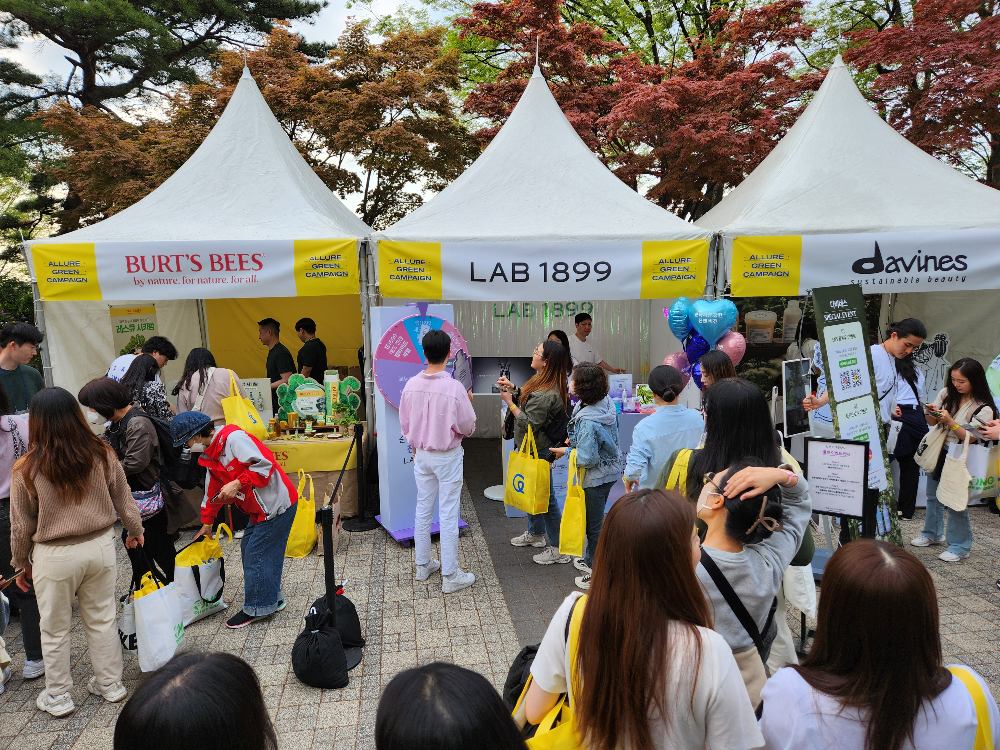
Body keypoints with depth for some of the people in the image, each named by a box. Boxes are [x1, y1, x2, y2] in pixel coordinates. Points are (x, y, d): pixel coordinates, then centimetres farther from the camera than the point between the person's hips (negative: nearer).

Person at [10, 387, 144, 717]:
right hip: (100, 546, 3)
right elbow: (123, 498, 3)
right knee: (102, 618, 17)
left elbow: (21, 525, -4)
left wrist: (21, 562, 12)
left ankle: (58, 696, 30)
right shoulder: (101, 454, -9)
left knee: (55, 629, 16)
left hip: (54, 556, -2)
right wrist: (134, 529, 21)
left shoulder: (27, 469, -15)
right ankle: (110, 685, 30)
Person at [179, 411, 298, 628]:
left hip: (276, 504, -10)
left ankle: (256, 608, 12)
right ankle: (272, 598, 28)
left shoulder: (233, 438, -18)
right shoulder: (211, 455, 14)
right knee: (248, 548, 16)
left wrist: (238, 484, -26)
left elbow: (264, 464, -27)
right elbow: (212, 491, 26)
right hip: (260, 509, 10)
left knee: (256, 554, -2)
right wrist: (207, 523, 33)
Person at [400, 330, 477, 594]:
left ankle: (423, 565, 31)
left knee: (423, 510, 17)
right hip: (448, 456, -5)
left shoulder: (411, 385, -6)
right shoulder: (454, 388, -21)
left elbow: (405, 424, 5)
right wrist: (468, 404, 5)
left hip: (422, 454, 5)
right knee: (448, 515, 3)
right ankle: (450, 576, 12)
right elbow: (467, 428, -13)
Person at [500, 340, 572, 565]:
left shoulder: (545, 394, -30)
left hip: (538, 451, -11)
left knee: (545, 496, 0)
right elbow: (529, 401, 16)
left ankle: (558, 549, 13)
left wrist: (510, 402, -19)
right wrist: (514, 388, 3)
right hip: (531, 448, 11)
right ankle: (535, 534, 45)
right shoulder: (543, 380, 2)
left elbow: (529, 423, -28)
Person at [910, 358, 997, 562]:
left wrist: (949, 420, -30)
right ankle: (933, 534, 37)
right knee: (933, 496, 18)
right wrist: (931, 413, -16)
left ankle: (959, 547, 12)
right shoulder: (946, 394, -2)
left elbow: (970, 438, -19)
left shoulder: (983, 409, -15)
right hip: (938, 452, 6)